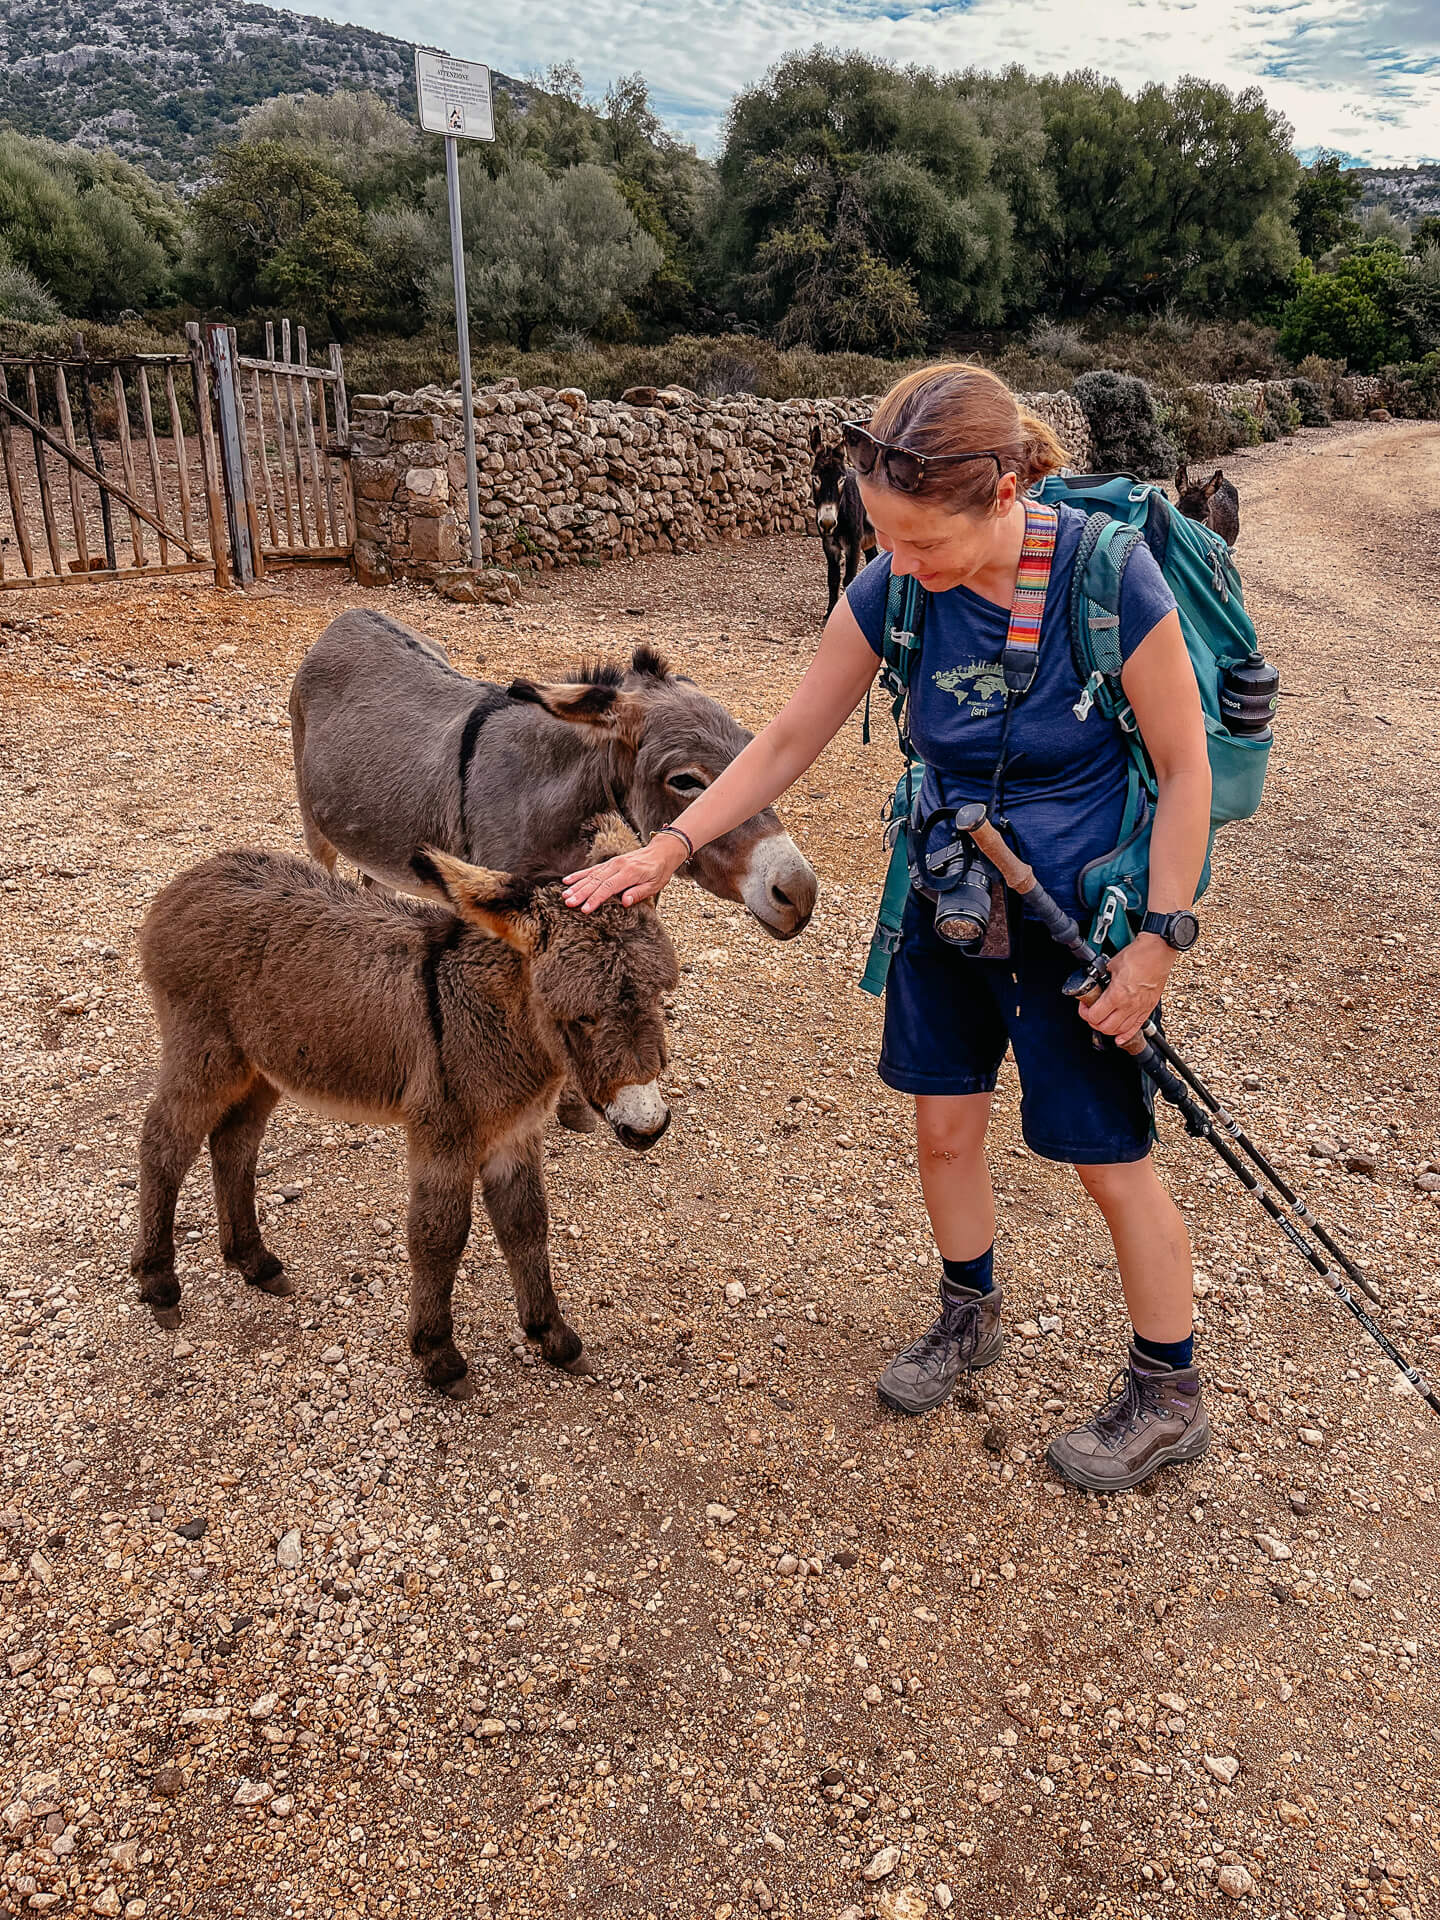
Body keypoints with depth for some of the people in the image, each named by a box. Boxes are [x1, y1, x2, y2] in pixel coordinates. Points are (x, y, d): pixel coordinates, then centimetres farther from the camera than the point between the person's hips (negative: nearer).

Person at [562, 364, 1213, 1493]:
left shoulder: (1109, 575, -25)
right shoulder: (893, 590, -13)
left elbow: (1184, 766, -14)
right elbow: (789, 741, -4)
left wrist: (1159, 940, -16)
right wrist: (670, 848, -10)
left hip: (1081, 913, -4)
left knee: (1111, 1162, 6)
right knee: (945, 1125, 14)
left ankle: (1169, 1399, 29)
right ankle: (970, 1317, 43)